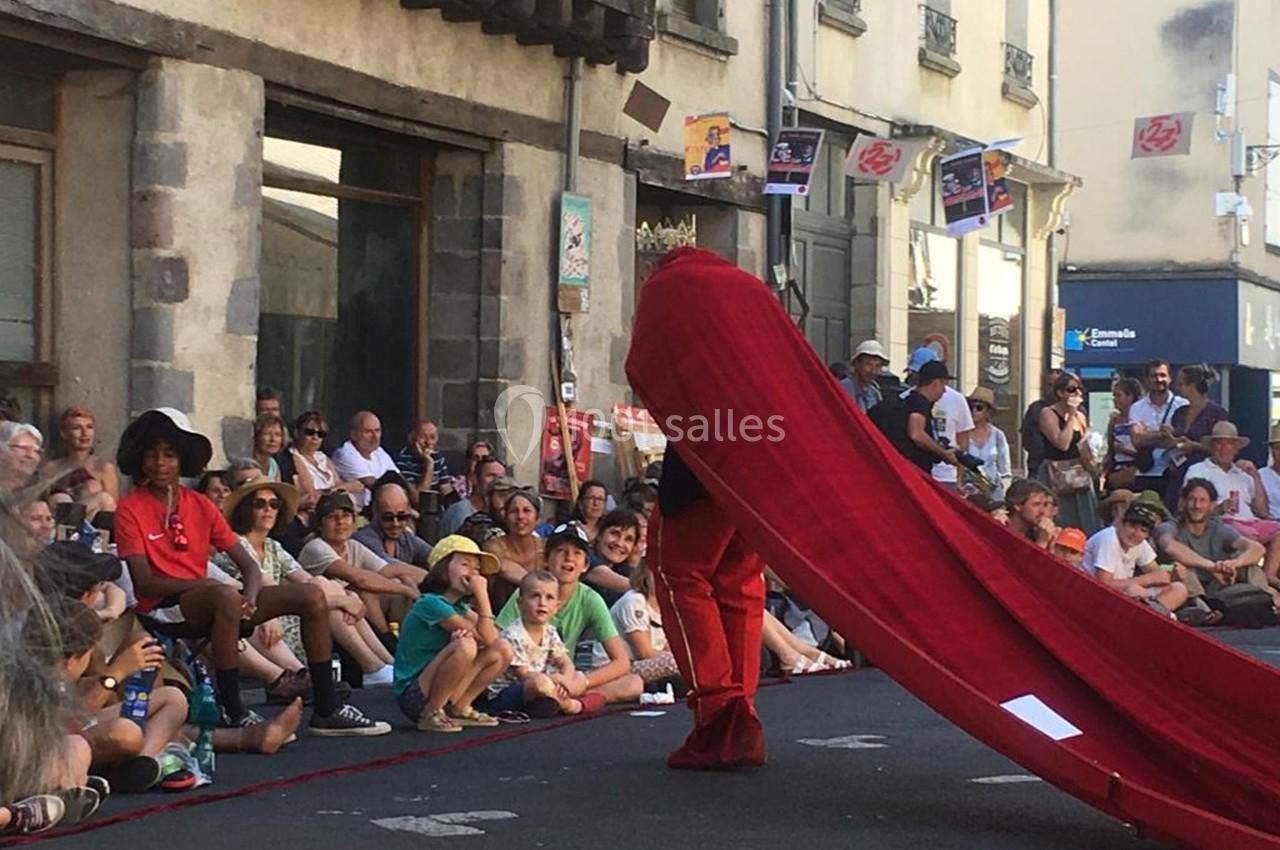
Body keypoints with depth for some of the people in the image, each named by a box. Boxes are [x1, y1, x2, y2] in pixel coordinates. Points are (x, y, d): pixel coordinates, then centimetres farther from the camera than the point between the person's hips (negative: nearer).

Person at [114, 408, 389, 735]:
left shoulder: (200, 505, 12)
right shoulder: (130, 509, -3)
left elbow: (248, 564, 8)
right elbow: (144, 583, -13)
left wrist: (251, 593, -15)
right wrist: (203, 584, -22)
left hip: (205, 604, 6)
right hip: (163, 609, -6)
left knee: (312, 596, -4)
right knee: (226, 596, -39)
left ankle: (327, 709, -2)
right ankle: (236, 716, -32)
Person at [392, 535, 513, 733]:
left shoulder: (461, 608, 12)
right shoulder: (430, 603, -16)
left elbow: (492, 637, -2)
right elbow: (486, 638, -17)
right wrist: (482, 595, -15)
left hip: (443, 693, 8)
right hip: (413, 696, -8)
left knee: (502, 650, 0)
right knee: (465, 646, -31)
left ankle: (459, 709, 7)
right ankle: (431, 714, -16)